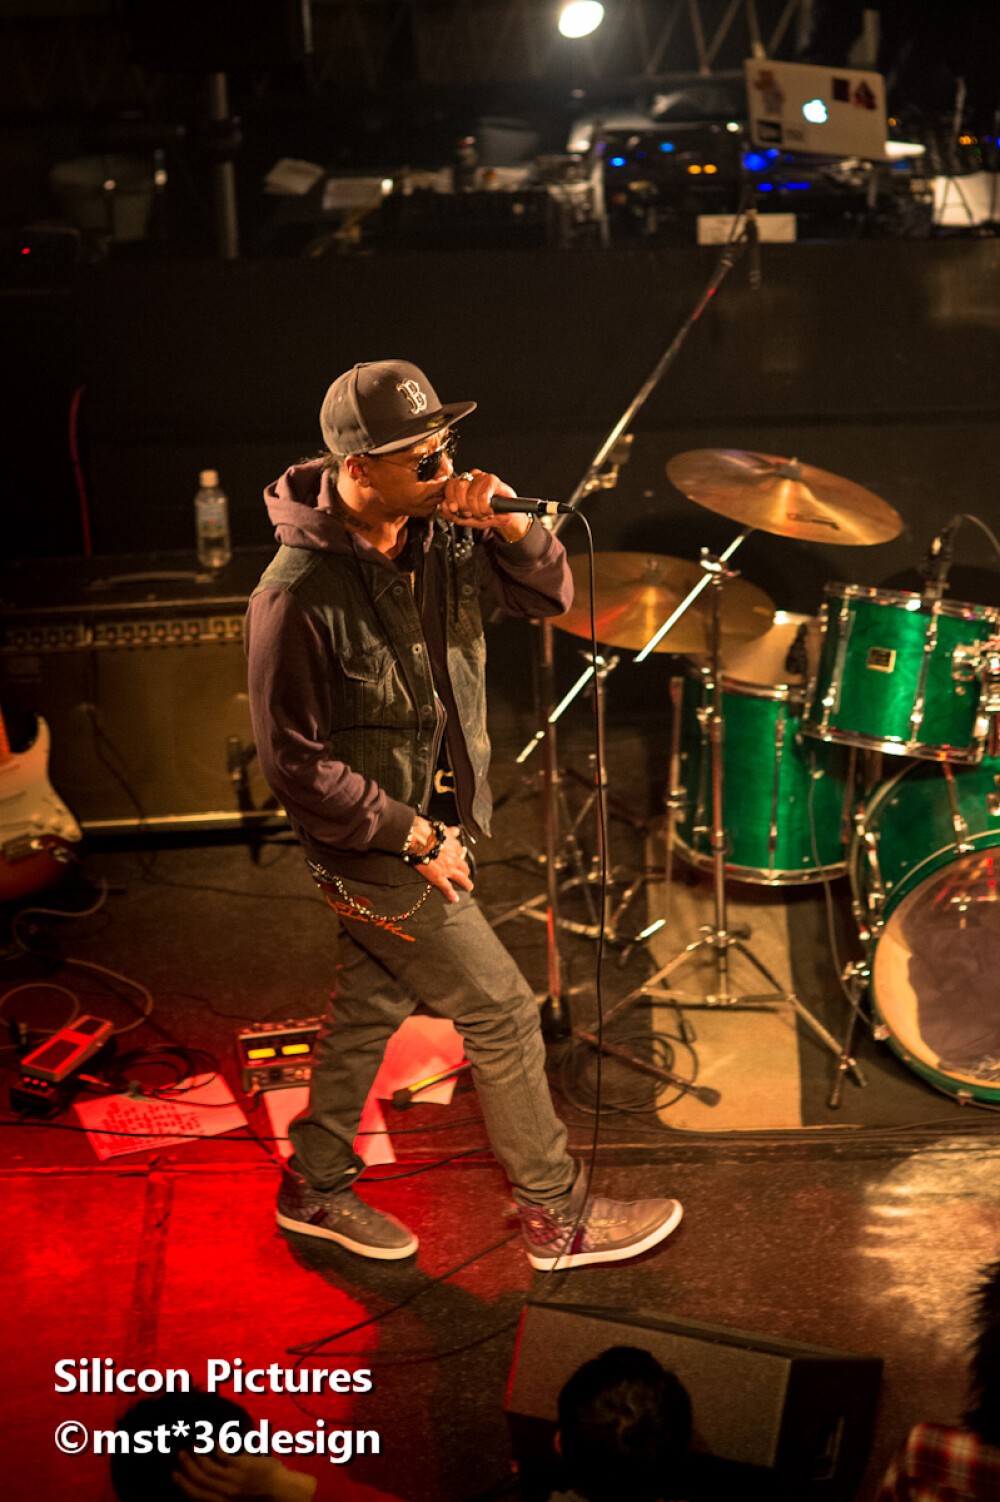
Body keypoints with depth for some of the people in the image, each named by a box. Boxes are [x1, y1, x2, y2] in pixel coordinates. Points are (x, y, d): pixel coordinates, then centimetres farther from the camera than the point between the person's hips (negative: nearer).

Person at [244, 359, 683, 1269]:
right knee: (502, 1014, 1)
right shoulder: (300, 594, -27)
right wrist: (411, 838, -17)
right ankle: (559, 1218, 19)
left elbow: (548, 596, 0)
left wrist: (511, 527, -21)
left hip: (433, 821, 8)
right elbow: (295, 760, -22)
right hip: (379, 846, -7)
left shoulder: (439, 532, -6)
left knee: (374, 1005, 21)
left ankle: (316, 1185, 40)